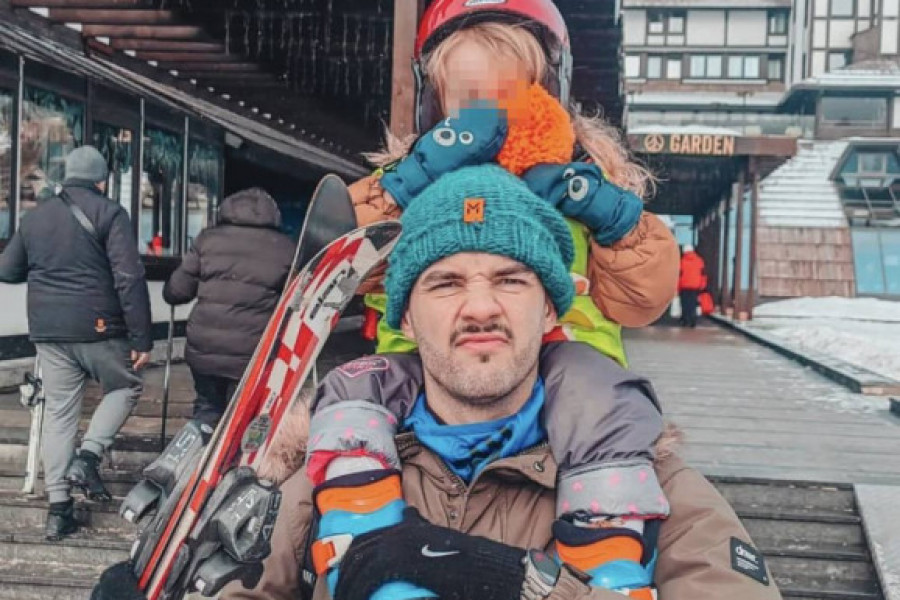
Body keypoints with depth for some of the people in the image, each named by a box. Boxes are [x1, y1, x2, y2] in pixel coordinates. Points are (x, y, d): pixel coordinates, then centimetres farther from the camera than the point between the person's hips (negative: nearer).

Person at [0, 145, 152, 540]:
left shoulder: (35, 216, 11)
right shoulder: (109, 214, -6)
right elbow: (129, 279, -14)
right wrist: (141, 338, -12)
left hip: (48, 332, 5)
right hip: (99, 329, -5)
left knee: (58, 413, 11)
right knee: (125, 388, 18)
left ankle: (58, 510, 11)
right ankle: (88, 457, -1)